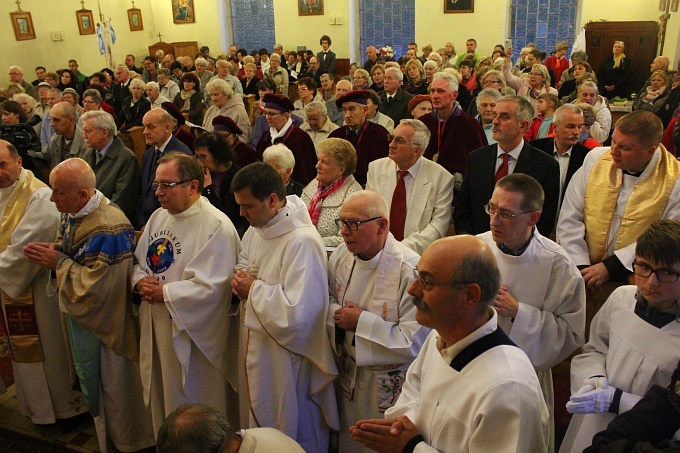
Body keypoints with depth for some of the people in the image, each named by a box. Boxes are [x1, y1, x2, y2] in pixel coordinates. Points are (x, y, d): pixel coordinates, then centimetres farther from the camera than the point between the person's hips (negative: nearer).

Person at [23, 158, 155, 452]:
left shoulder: (109, 229, -30)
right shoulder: (70, 213, -1)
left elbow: (98, 285, -30)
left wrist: (59, 262, -21)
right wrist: (50, 251, -8)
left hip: (101, 320, -9)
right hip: (76, 311, 9)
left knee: (110, 383, 10)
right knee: (88, 376, 24)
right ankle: (99, 428, 45)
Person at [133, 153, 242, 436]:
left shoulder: (216, 226, -19)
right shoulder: (159, 216, 8)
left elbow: (210, 288, -25)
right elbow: (138, 261, 15)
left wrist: (163, 293, -17)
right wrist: (140, 281, -7)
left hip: (192, 336, -8)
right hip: (155, 330, 8)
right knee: (161, 401, 23)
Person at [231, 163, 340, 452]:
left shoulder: (302, 242, -28)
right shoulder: (256, 229, 1)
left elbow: (297, 314, -33)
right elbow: (245, 260, 21)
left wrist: (254, 288, -21)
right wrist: (241, 279, -3)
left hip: (286, 361, -9)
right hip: (255, 349, 9)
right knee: (256, 422, 27)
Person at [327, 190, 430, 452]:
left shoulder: (411, 270, -27)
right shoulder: (341, 256, -5)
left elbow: (415, 342, -27)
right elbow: (328, 300, 9)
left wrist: (361, 321, -23)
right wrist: (337, 314, -14)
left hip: (391, 387, -6)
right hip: (350, 377, 6)